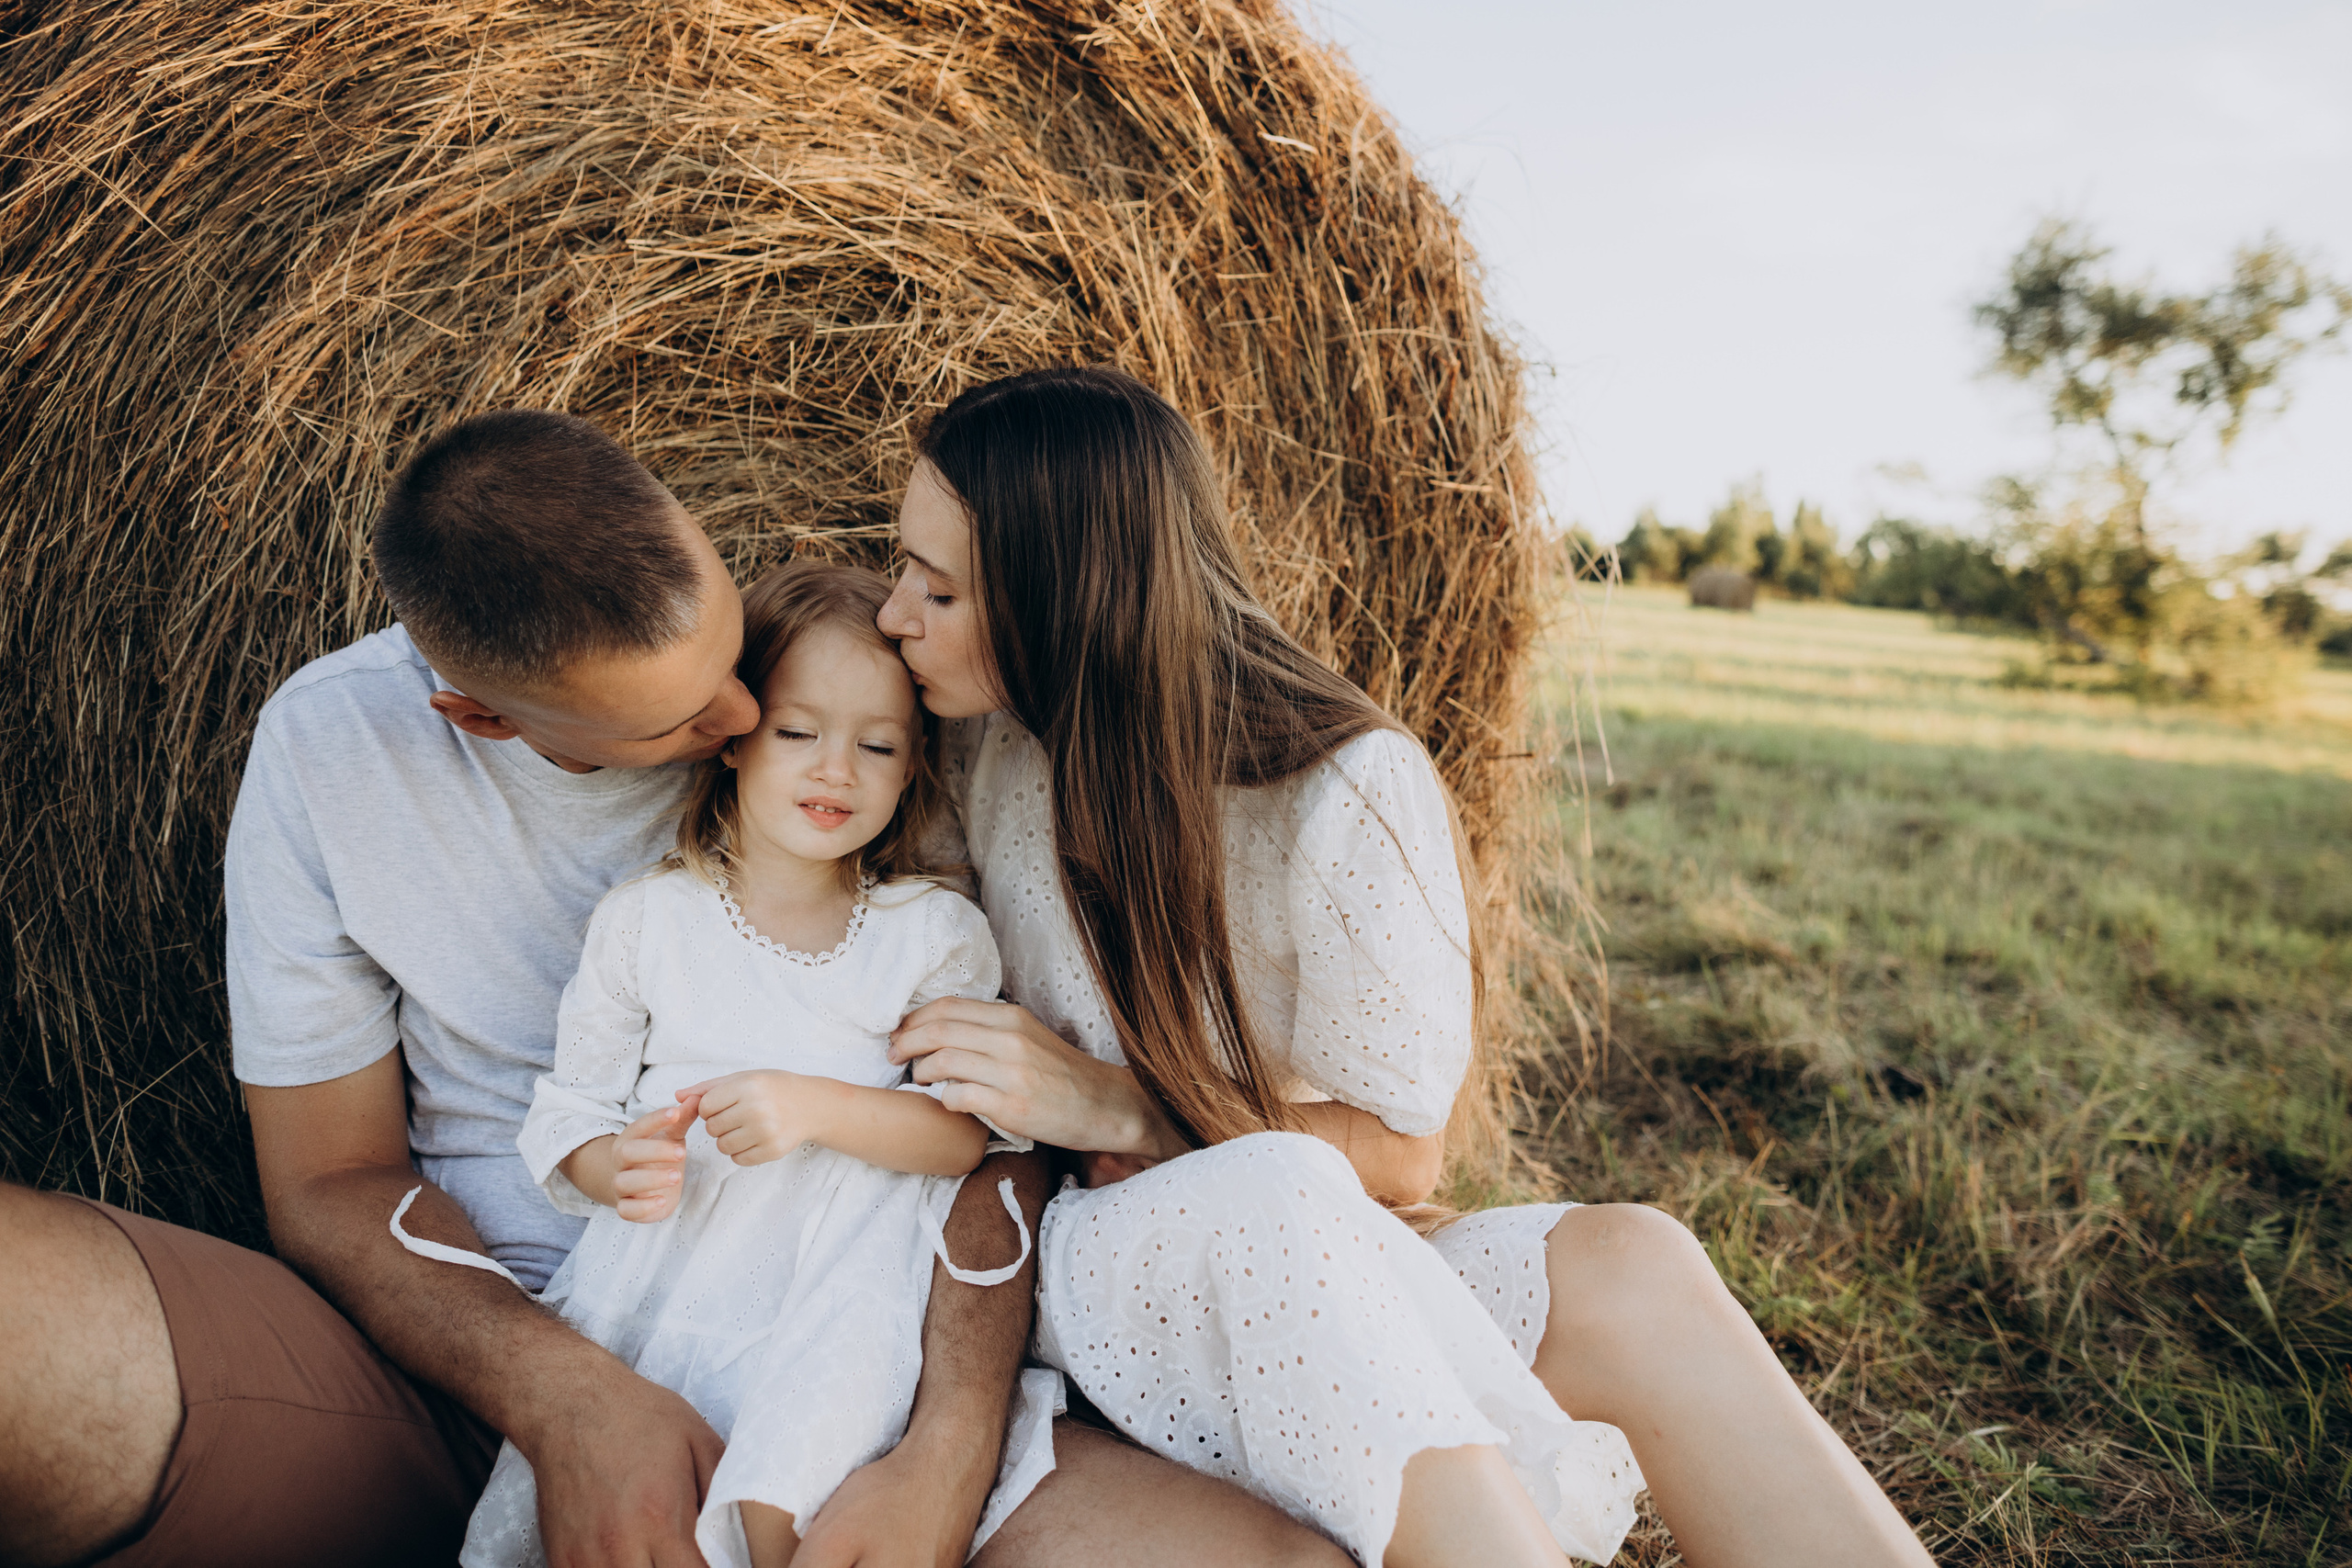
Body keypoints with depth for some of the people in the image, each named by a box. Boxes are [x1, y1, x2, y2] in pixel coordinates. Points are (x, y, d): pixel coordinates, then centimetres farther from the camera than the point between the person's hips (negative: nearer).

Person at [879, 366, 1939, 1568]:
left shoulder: (1346, 792, -13)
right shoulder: (984, 749, -1)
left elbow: (1400, 1155, -6)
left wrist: (1119, 1110, -18)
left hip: (1305, 1288, -1)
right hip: (1065, 1276, 1)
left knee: (1623, 1268, -31)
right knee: (1273, 1191, -36)